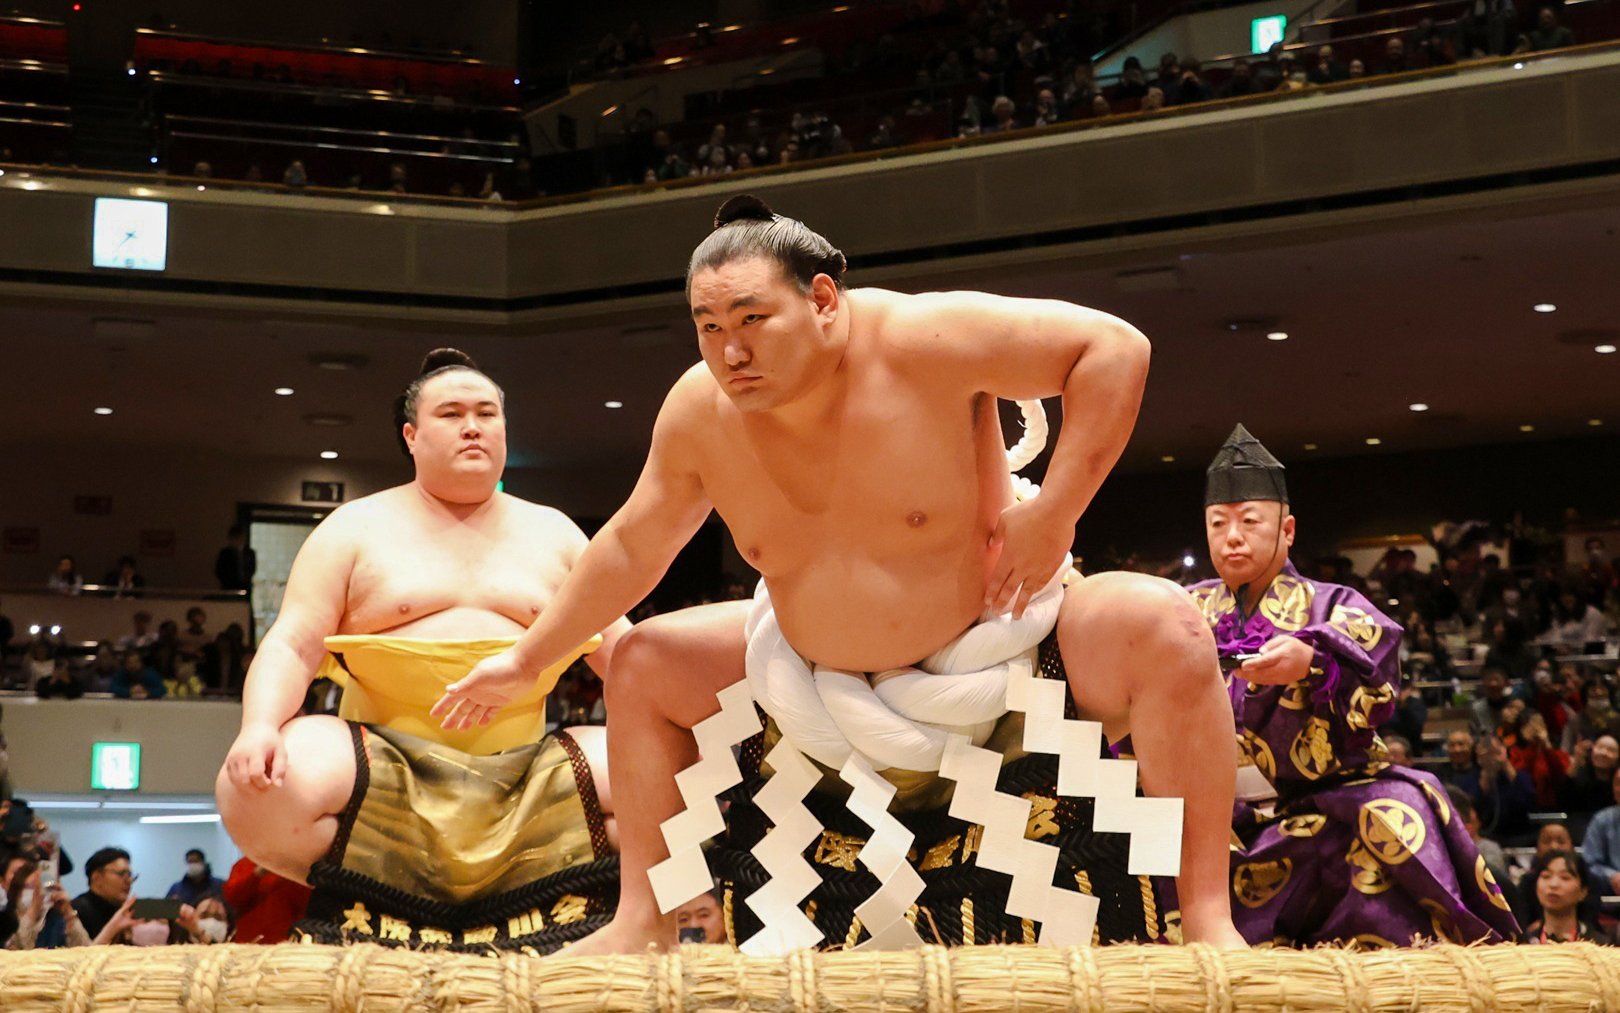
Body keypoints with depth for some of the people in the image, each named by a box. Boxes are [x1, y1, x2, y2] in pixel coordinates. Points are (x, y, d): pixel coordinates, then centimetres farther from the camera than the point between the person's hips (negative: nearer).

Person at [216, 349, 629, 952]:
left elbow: (621, 647, 13)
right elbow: (291, 647, 0)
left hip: (523, 776, 2)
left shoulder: (551, 533, 17)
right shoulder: (357, 529, 10)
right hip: (387, 768, -2)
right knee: (256, 786, -31)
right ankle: (357, 909, -3)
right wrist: (259, 726, -22)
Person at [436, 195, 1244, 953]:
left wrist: (1053, 512, -28)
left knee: (1162, 625, -31)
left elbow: (1115, 346, -23)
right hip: (823, 684, 5)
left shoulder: (919, 341, -25)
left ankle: (1207, 924, -28)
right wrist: (528, 660, 11)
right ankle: (641, 925, 9)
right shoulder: (699, 413, -10)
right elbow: (632, 549, 6)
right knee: (643, 666, 5)